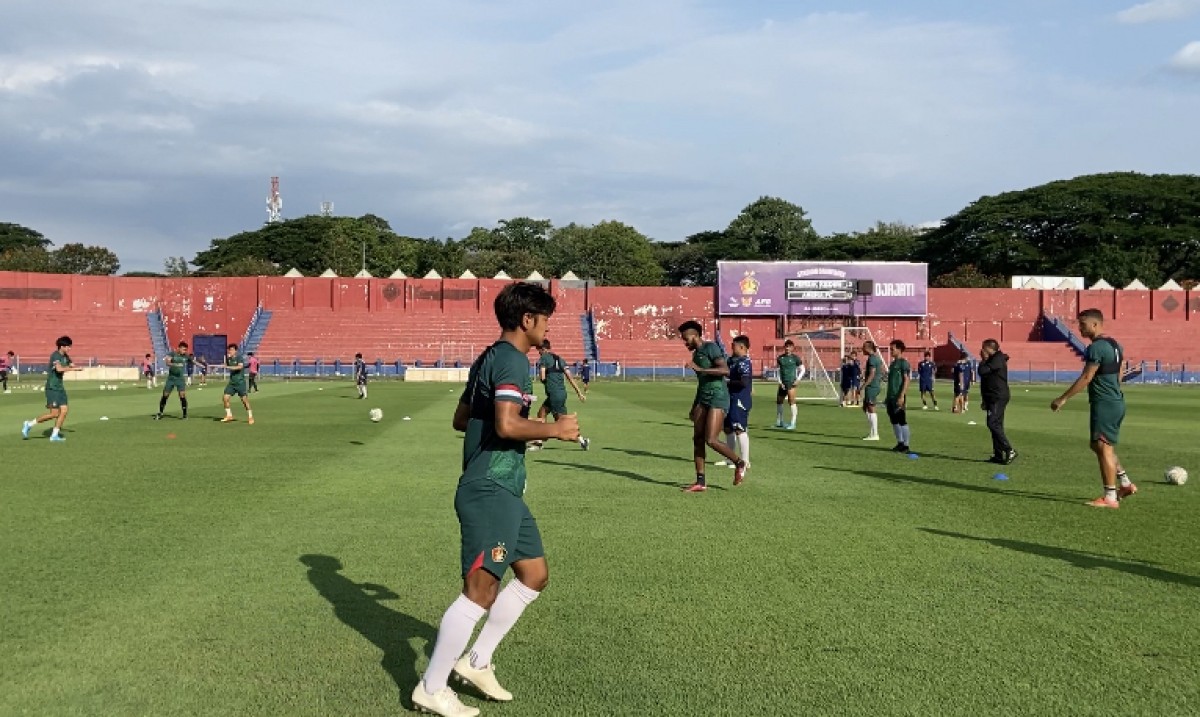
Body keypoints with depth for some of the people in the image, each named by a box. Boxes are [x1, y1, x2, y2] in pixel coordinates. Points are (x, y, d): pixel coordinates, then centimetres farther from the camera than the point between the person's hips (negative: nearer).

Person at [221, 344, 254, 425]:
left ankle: (250, 416, 5)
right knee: (225, 398, -3)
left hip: (240, 381, -6)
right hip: (232, 382, 6)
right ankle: (229, 415, 11)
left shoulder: (239, 357, -10)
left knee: (244, 399, -6)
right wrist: (227, 357, 11)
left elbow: (240, 366, -25)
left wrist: (229, 367, -28)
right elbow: (227, 365, 25)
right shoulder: (229, 358, 10)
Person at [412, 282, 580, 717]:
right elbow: (507, 424, -26)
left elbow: (461, 419, 22)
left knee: (534, 575, 16)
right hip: (490, 491, -11)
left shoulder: (488, 358, 16)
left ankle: (476, 662, 22)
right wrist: (554, 430, -11)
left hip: (502, 490, 11)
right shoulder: (512, 359, -14)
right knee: (481, 590, -7)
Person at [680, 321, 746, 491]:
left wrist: (699, 368, -25)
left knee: (711, 440, -15)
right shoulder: (696, 354, 18)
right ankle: (701, 482, 5)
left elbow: (725, 370, -22)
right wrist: (694, 407, 27)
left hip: (718, 398, -9)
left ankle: (739, 463, 8)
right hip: (703, 400, 9)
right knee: (697, 439, 1)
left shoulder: (711, 348, -8)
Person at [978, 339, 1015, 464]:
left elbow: (982, 371, -24)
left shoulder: (998, 359, -12)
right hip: (994, 398, 10)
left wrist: (983, 360, -4)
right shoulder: (992, 360, 19)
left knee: (993, 424, -17)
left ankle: (1009, 451, -19)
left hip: (998, 398, -10)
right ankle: (998, 455, 10)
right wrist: (985, 400, 24)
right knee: (995, 426, 9)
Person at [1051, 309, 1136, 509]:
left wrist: (1063, 398, -15)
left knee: (1103, 448, -5)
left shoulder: (1096, 347, -17)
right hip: (1117, 402, 10)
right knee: (1099, 446, 19)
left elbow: (1086, 378, -19)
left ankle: (1110, 497, -1)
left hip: (1104, 405, -10)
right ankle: (1125, 483, 21)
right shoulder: (1114, 344, 14)